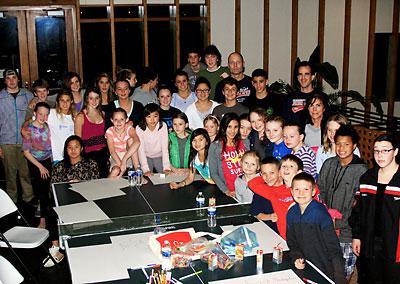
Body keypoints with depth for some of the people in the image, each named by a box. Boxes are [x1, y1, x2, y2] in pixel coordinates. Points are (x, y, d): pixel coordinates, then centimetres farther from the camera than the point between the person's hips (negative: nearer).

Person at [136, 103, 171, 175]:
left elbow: (165, 147, -18)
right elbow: (141, 150, -20)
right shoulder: (139, 128, -21)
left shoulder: (163, 126, -20)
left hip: (159, 156, 1)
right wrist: (146, 169, -29)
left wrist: (166, 167, -27)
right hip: (146, 157, -1)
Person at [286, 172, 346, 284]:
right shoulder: (291, 214, -3)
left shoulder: (320, 213, -19)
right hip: (304, 268, 5)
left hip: (325, 270, -5)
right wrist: (297, 258, -8)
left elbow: (333, 247, -18)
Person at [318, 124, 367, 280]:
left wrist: (339, 226, -13)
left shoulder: (361, 170, -12)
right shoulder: (329, 164, 4)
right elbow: (320, 192, 11)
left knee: (343, 275, 7)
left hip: (346, 232, -4)